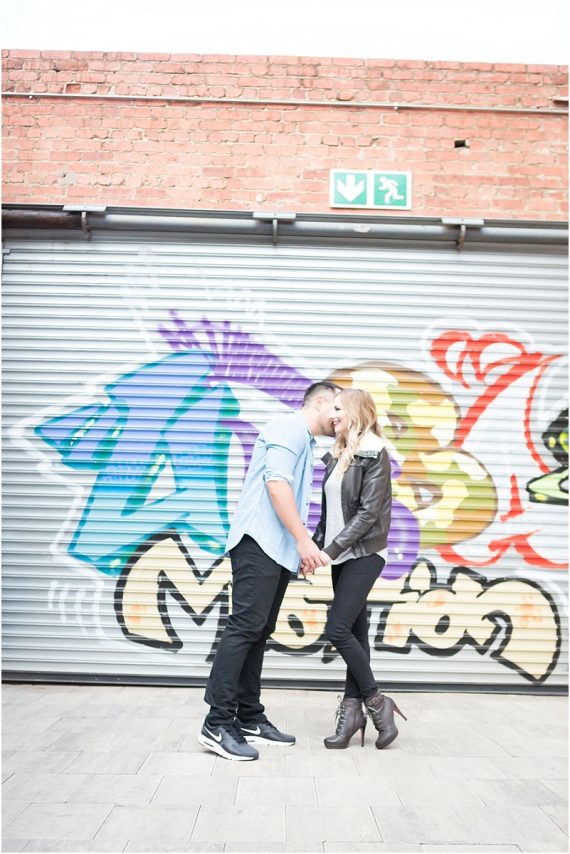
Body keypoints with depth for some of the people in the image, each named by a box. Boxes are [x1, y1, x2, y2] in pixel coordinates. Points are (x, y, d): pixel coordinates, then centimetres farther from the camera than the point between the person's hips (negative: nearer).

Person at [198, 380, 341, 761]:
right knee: (245, 627, -13)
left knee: (258, 632, 10)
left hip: (278, 549, 10)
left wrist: (306, 548, 22)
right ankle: (217, 724, -11)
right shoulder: (290, 427, -5)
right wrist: (304, 539, -18)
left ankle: (249, 718, 15)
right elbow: (276, 483, -19)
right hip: (259, 542, -10)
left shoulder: (305, 443, 25)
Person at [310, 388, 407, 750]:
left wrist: (330, 550, -20)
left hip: (363, 554, -8)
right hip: (343, 556, 8)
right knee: (356, 632, 8)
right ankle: (353, 710, 12)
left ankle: (377, 702, 5)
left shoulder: (374, 453, -11)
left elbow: (369, 512, -17)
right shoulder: (339, 455, 13)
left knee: (338, 630, -11)